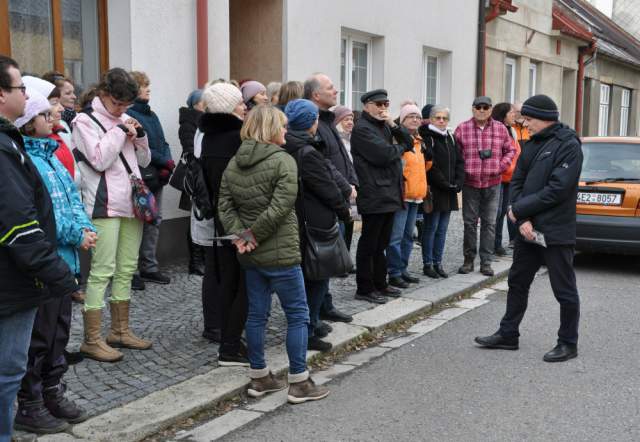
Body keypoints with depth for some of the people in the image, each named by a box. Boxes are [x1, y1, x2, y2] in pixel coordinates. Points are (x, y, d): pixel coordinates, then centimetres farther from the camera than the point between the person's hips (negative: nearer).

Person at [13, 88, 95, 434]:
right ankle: (29, 407, 16)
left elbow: (72, 197, 15)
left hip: (63, 261, 9)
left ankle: (53, 394, 31)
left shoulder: (49, 153, 14)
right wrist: (76, 235, -17)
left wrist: (86, 227, -2)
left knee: (59, 331, 18)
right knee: (38, 337, 2)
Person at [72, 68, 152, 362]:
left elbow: (144, 160, 17)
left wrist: (139, 135, 0)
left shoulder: (123, 119, 15)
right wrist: (119, 130, -13)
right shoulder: (85, 121, -5)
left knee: (127, 270, 12)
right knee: (102, 272, -7)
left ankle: (121, 331, 23)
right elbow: (99, 160, -17)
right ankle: (92, 341, 0)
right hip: (105, 206, -7)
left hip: (130, 203, 7)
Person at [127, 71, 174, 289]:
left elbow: (163, 143, 14)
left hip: (157, 177, 8)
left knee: (155, 221, 12)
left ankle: (149, 267, 22)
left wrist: (167, 165, -4)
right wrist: (165, 162, -13)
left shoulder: (151, 114, 16)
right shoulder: (129, 114, -10)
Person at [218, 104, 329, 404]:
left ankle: (259, 377, 25)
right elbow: (279, 208, -22)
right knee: (297, 315, 4)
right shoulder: (283, 161, -13)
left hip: (250, 255, 7)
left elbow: (225, 206, 2)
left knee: (256, 314, 15)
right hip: (280, 254, -7)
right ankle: (299, 383, 9)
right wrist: (252, 235, -13)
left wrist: (240, 234, -7)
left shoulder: (233, 164, 8)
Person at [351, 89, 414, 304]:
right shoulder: (362, 129, -10)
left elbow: (409, 143, 11)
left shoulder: (385, 126, 19)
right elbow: (384, 155, -21)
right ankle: (364, 288, 7)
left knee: (381, 243, 16)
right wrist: (400, 148, -1)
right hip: (374, 195, -9)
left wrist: (393, 125, -4)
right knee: (369, 244, -1)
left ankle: (380, 284, 25)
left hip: (389, 194, 9)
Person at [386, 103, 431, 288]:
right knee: (396, 236, -7)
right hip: (401, 194, -9)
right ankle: (394, 273, -1)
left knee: (408, 235, 15)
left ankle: (402, 269, 24)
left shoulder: (419, 141, 17)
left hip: (416, 195, 9)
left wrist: (428, 157, 6)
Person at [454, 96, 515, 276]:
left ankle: (486, 262, 11)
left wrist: (500, 166, 1)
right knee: (470, 223, 5)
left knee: (489, 223, 4)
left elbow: (510, 150, 14)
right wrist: (462, 170, -6)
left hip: (492, 183, 1)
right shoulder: (462, 129, 1)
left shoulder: (500, 129, 6)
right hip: (470, 183, -1)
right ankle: (469, 260, 16)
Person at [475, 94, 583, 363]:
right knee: (517, 283, 15)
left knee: (564, 290, 4)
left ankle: (568, 343, 18)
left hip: (555, 232, -8)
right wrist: (523, 220, -9)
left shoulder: (568, 145, -12)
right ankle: (508, 335, 27)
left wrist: (519, 209, -14)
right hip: (528, 229, 8)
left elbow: (557, 189, -20)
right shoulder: (532, 145, 11)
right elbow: (516, 182, 7)